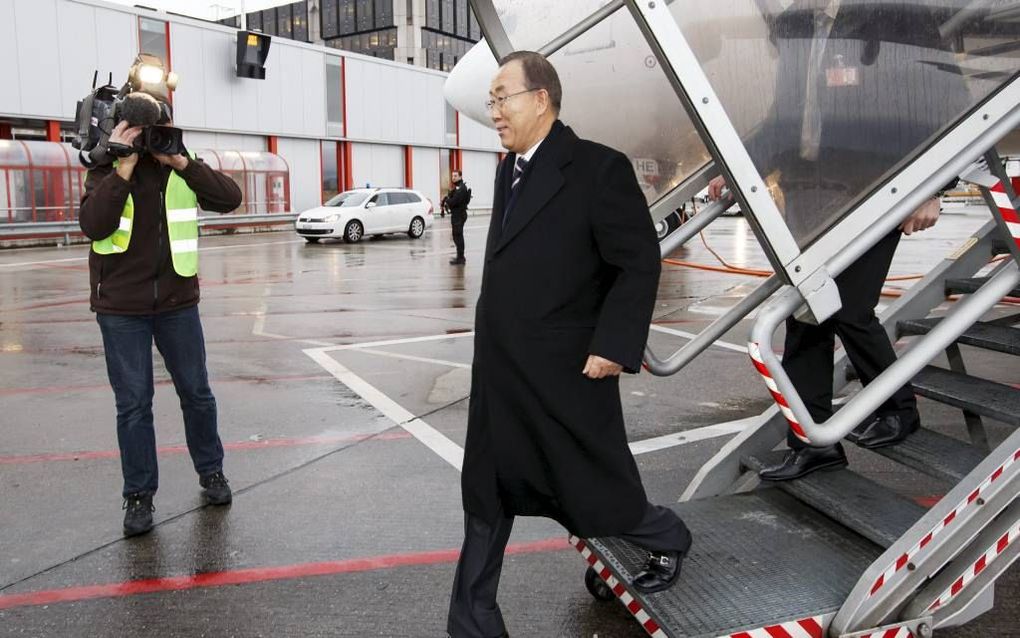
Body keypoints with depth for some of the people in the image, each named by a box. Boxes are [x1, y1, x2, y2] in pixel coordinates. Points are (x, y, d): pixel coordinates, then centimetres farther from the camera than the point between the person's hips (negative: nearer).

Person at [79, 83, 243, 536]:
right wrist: (124, 167, -20)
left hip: (177, 302, 2)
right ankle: (139, 495, 15)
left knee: (197, 393, 10)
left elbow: (230, 199, -12)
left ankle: (211, 471, 29)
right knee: (133, 404, 3)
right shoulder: (107, 169, -2)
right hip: (121, 308, -1)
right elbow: (93, 225, -17)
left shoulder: (181, 167, 2)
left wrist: (180, 162, -19)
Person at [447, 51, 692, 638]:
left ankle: (667, 539, 42)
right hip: (500, 379, 8)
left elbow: (640, 262, -14)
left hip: (566, 376, -7)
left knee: (594, 494, 10)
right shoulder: (509, 170, 12)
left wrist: (614, 346, -19)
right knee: (486, 497, 12)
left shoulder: (600, 169, -13)